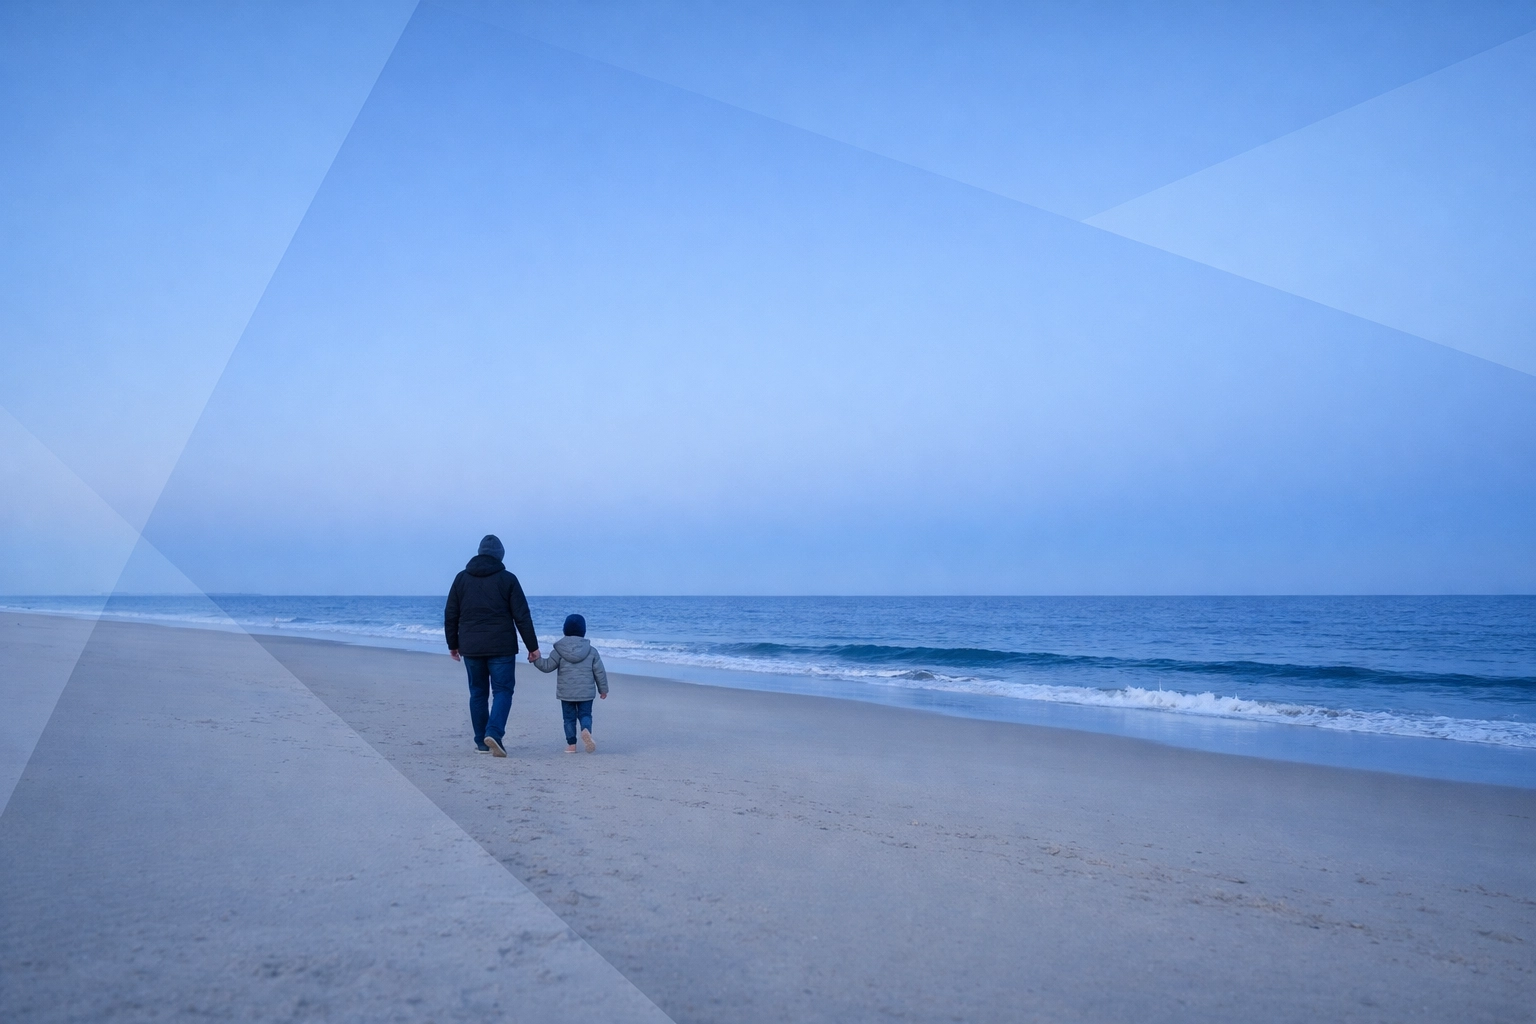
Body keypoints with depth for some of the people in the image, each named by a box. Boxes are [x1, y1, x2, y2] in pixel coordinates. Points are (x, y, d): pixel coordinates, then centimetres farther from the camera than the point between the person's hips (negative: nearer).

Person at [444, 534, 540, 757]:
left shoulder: (461, 578, 6)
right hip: (501, 647, -3)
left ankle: (481, 742, 15)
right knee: (502, 690, 2)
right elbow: (522, 617, -4)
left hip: (471, 647, 3)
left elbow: (450, 615, 9)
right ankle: (494, 732, -18)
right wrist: (532, 646, 1)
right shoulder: (507, 579, -3)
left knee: (478, 692, 13)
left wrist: (453, 644, 20)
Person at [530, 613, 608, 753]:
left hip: (566, 693, 0)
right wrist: (603, 689, 13)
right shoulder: (591, 651, 0)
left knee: (569, 717, 11)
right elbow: (600, 672, 3)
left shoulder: (559, 650, -5)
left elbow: (547, 666, -7)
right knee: (585, 714, 9)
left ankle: (571, 744, 7)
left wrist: (536, 660, 1)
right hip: (586, 692, 1)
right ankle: (586, 730, -22)